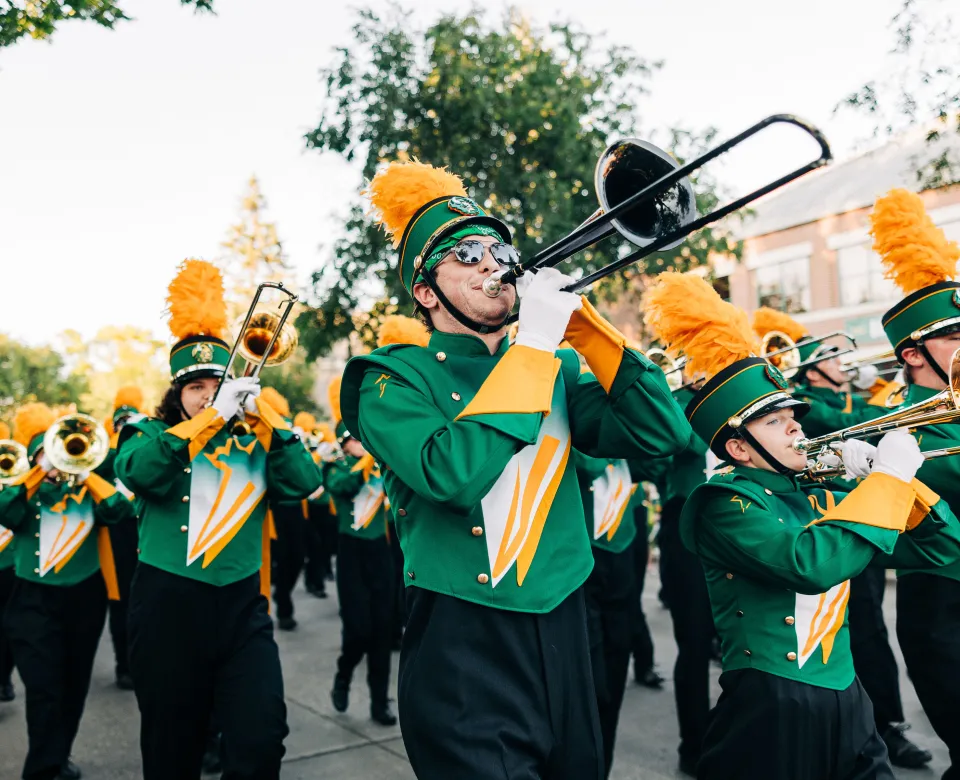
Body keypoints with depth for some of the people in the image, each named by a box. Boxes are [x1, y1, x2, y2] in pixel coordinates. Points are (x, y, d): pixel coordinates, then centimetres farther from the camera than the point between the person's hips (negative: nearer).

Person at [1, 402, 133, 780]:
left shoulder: (87, 485, 7)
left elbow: (121, 511, -11)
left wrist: (85, 474, -15)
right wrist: (41, 472, -18)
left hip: (85, 594, 2)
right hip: (36, 598, -2)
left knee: (74, 684, 14)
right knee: (44, 687, -9)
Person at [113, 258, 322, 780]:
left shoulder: (253, 443, 10)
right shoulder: (150, 433, 4)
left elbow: (303, 483, -6)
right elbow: (137, 472, -19)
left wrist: (261, 414, -11)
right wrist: (213, 416, -22)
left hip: (242, 605, 1)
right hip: (169, 605, -1)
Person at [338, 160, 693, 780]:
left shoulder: (559, 369, 9)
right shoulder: (394, 379, -6)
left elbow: (661, 434, -3)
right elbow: (453, 472, -25)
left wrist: (582, 320, -9)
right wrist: (533, 341, -19)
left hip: (565, 642, 6)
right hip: (466, 665, -5)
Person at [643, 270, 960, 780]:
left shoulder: (820, 499, 10)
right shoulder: (726, 504, -11)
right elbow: (810, 564, -28)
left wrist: (897, 469, -2)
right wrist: (888, 477, -18)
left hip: (845, 703, 7)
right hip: (769, 714, -6)